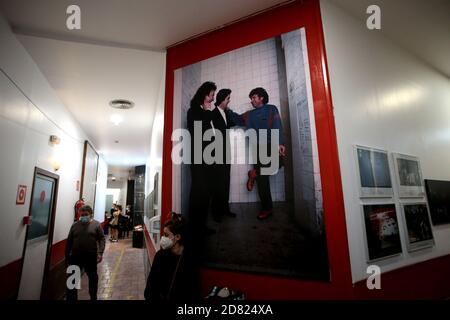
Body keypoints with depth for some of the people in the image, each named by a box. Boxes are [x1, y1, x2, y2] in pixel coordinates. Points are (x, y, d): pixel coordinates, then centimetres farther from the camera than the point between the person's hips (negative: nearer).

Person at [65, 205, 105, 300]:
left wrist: (100, 253, -16)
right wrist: (67, 256, 9)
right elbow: (69, 241, 9)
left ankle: (93, 297, 37)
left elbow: (102, 239, -6)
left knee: (93, 277, 16)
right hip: (76, 256, 1)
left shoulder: (96, 224, -2)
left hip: (91, 257, -1)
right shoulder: (75, 225, 4)